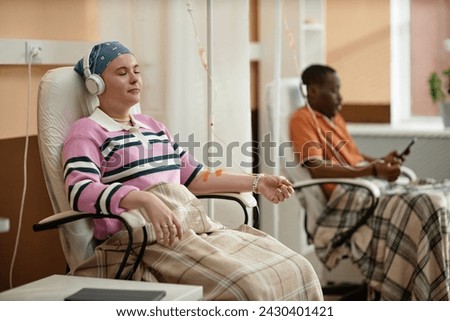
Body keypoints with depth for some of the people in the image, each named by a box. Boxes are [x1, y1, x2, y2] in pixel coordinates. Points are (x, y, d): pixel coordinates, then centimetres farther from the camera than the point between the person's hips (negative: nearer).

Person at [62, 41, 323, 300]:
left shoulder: (152, 125, 26)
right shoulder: (88, 132, 1)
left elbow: (194, 176, 26)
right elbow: (81, 191, -17)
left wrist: (256, 183, 16)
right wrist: (146, 200, -33)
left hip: (198, 227, 8)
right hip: (142, 238, -7)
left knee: (296, 270, -10)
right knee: (249, 285, -29)